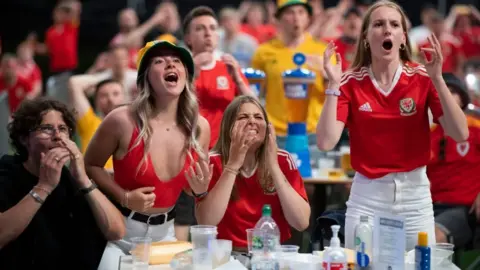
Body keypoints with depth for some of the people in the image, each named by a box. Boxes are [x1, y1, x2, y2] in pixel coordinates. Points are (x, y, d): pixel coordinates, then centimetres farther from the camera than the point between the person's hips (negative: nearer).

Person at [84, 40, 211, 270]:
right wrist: (124, 197, -18)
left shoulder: (200, 128, -5)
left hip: (164, 232, 4)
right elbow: (90, 165, -4)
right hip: (120, 230, -4)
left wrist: (200, 188, -11)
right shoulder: (123, 120, -18)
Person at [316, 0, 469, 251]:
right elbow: (326, 142, -14)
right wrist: (333, 85, -18)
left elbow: (460, 134, -12)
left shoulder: (423, 77, -4)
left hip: (415, 195, 1)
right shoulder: (350, 82, -4)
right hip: (366, 196, 0)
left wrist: (437, 79, -19)